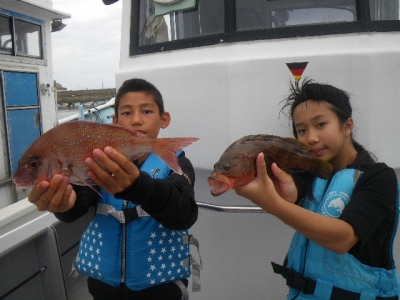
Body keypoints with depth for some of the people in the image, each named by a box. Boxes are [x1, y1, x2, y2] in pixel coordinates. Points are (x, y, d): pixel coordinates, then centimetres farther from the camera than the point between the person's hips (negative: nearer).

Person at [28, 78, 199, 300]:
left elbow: (184, 213, -28)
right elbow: (81, 196, -21)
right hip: (104, 282, 2)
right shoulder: (102, 162, -3)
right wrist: (64, 200, -44)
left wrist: (137, 186, -46)